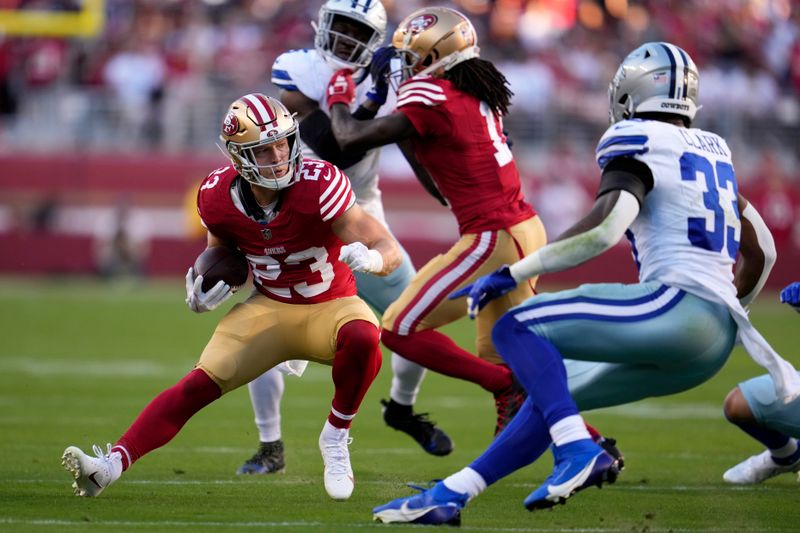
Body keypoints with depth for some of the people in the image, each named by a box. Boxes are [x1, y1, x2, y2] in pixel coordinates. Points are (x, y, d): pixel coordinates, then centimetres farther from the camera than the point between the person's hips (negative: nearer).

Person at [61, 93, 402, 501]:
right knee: (199, 384, -15)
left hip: (330, 306, -3)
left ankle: (336, 438, -13)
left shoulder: (318, 185, -25)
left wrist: (370, 258, -48)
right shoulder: (219, 196, -12)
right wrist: (205, 291, -9)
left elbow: (391, 251, -25)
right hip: (269, 308, 3)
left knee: (362, 339, -36)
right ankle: (113, 464, -18)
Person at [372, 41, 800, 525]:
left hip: (676, 308, -9)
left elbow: (604, 230, -18)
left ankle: (578, 451, -23)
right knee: (556, 391, 18)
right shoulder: (713, 150, 23)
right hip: (714, 341, 9)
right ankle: (451, 495, 16)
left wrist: (512, 274, -11)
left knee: (517, 329, -8)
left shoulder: (639, 143, -2)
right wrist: (733, 310, 45)